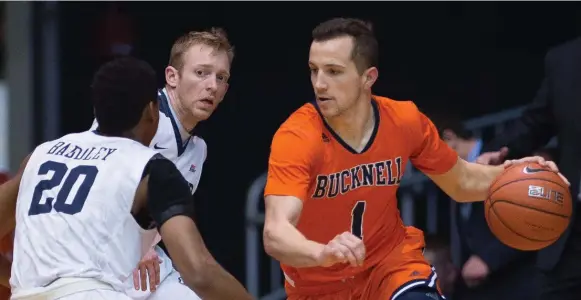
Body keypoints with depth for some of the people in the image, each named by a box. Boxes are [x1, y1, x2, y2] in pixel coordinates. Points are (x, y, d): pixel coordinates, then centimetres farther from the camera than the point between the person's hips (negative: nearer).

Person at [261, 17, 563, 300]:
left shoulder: (405, 121, -13)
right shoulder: (296, 138, -26)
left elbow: (460, 183, 5)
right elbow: (275, 235, -39)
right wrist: (323, 253, -60)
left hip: (390, 258, 1)